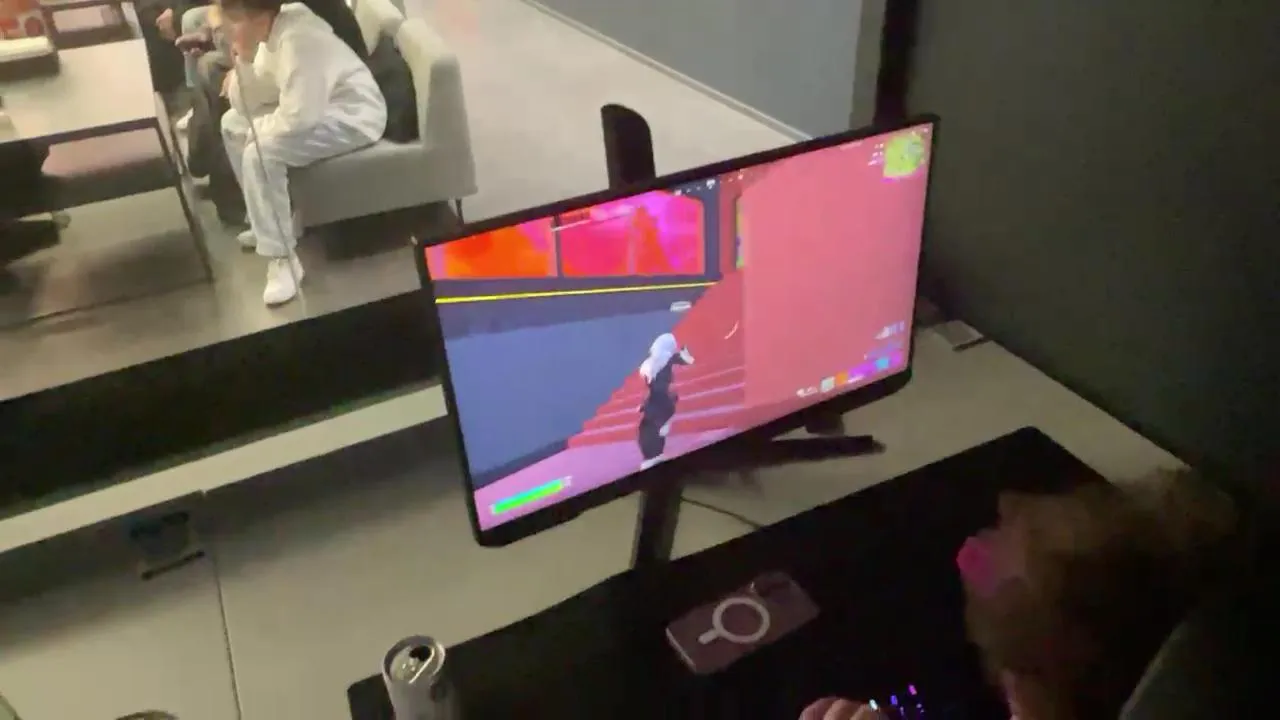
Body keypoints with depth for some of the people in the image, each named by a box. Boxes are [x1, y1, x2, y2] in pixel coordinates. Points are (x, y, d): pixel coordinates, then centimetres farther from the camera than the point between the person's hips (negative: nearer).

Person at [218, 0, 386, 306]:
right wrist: (242, 62, -11)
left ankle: (282, 260, -15)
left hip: (354, 116, -10)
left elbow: (298, 118, -34)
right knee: (233, 124, 14)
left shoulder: (297, 40, -26)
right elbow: (246, 106, 6)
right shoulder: (272, 34, 3)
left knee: (260, 152, -26)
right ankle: (269, 220, 24)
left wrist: (258, 129, -14)